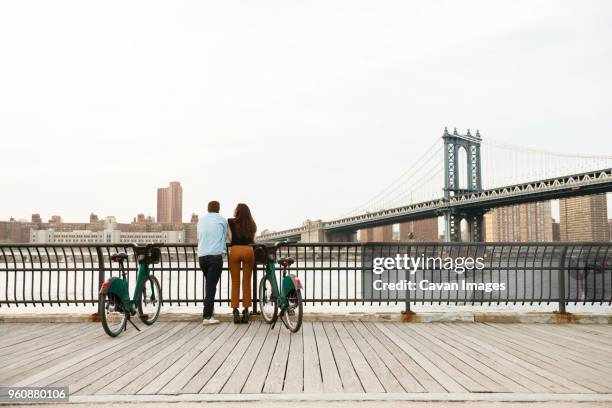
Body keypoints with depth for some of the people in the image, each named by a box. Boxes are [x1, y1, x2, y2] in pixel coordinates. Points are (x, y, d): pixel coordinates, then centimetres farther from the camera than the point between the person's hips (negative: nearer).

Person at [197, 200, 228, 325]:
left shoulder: (201, 220, 16)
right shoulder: (222, 220, 5)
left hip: (201, 256, 5)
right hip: (215, 255, -5)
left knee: (209, 284, 21)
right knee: (211, 286, -8)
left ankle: (209, 308, 23)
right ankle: (207, 316, -12)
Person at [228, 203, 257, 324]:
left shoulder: (230, 222, 9)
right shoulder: (252, 224, 18)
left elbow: (230, 238, 1)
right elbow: (253, 240, 11)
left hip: (235, 250, -2)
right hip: (248, 251, 2)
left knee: (235, 283, 3)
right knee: (247, 282, 5)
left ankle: (236, 311, 0)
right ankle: (246, 311, 4)